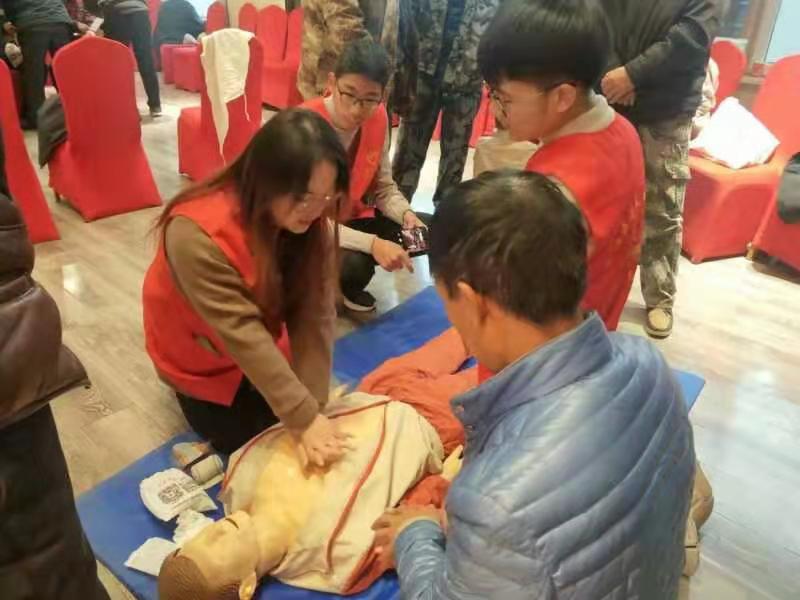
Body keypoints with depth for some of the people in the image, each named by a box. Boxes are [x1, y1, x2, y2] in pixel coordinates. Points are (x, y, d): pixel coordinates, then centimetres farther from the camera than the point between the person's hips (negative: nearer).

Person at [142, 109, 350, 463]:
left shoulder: (310, 220, -23)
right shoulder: (198, 235, -39)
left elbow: (316, 313, -27)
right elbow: (241, 334, -40)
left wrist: (313, 406, -33)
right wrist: (302, 418, -41)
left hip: (264, 346, 4)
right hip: (199, 353, -4)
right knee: (244, 441, 4)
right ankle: (189, 394, 28)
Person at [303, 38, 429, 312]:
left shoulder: (378, 118, -7)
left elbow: (384, 186, 2)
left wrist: (406, 214, -20)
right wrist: (372, 244, -37)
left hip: (355, 218, 7)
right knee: (354, 265, -37)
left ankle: (349, 285, 6)